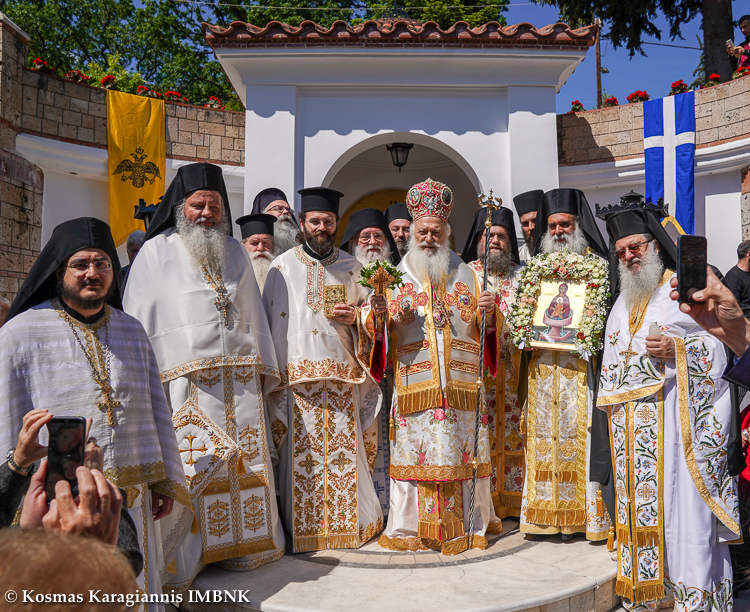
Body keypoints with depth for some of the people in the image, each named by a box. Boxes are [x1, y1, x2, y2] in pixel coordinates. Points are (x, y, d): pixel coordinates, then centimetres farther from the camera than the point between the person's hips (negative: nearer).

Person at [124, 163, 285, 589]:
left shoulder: (235, 252, 17)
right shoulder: (157, 252, 4)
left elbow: (254, 313, 18)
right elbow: (138, 321, 0)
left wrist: (264, 367, 14)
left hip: (240, 382, 4)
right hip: (185, 385, -4)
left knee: (244, 466, 9)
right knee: (189, 473, -4)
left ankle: (244, 545, 25)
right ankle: (180, 562, 11)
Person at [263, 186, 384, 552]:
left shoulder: (351, 267, 13)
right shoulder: (283, 267, 7)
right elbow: (272, 321, 5)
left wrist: (355, 317, -4)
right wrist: (277, 371, -3)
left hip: (343, 375, 2)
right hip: (299, 374, -2)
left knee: (343, 450, 2)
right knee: (303, 452, -2)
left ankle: (347, 522, 17)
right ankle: (305, 527, 11)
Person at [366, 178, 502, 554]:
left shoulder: (466, 275, 12)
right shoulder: (397, 277, 9)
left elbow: (486, 329, 10)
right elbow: (376, 331, 0)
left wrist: (488, 312, -11)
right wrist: (379, 314, -22)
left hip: (461, 386, 1)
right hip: (414, 386, -1)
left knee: (463, 454, 4)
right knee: (413, 456, 1)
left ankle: (471, 524, 19)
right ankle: (408, 528, 15)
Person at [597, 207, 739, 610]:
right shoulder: (622, 304, 20)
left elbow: (720, 344, -3)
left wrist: (677, 350, -19)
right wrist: (611, 408, 19)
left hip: (673, 416, -6)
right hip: (630, 427, 6)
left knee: (680, 502, -7)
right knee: (638, 504, 8)